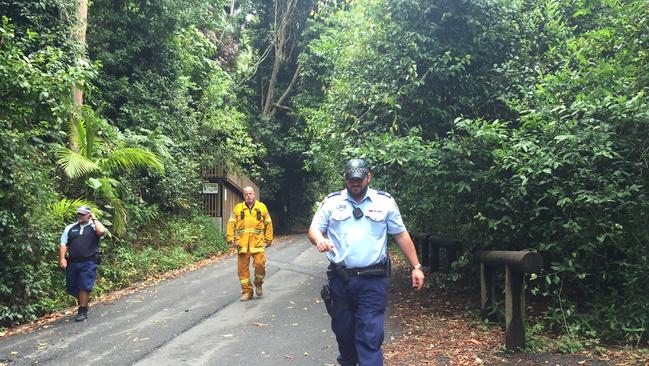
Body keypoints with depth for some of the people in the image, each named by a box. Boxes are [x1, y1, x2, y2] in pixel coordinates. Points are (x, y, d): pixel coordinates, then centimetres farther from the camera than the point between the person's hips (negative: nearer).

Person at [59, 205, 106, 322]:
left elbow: (102, 231, -21)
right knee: (71, 288, 10)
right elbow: (63, 244, 10)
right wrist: (62, 258, -3)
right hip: (72, 262, 4)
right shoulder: (70, 228, 14)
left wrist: (94, 219, -9)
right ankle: (83, 299, 38)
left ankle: (83, 311, 8)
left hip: (89, 262, -4)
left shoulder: (94, 227, 3)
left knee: (84, 287, -5)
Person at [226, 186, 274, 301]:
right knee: (243, 268, 4)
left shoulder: (262, 207, 7)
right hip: (242, 244, 1)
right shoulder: (237, 208, 8)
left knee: (260, 265, -11)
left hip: (258, 243, -1)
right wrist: (231, 238, -2)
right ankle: (247, 291, 16)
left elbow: (268, 224, 10)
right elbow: (231, 224, 8)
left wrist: (268, 239, 7)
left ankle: (258, 284, 18)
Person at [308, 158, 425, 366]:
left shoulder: (385, 202, 3)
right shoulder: (332, 202, 5)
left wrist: (416, 267, 4)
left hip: (373, 281, -2)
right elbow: (314, 229, 5)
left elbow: (401, 235, 8)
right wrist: (319, 239, -19)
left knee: (370, 336, -6)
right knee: (342, 331, 15)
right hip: (340, 280, 2)